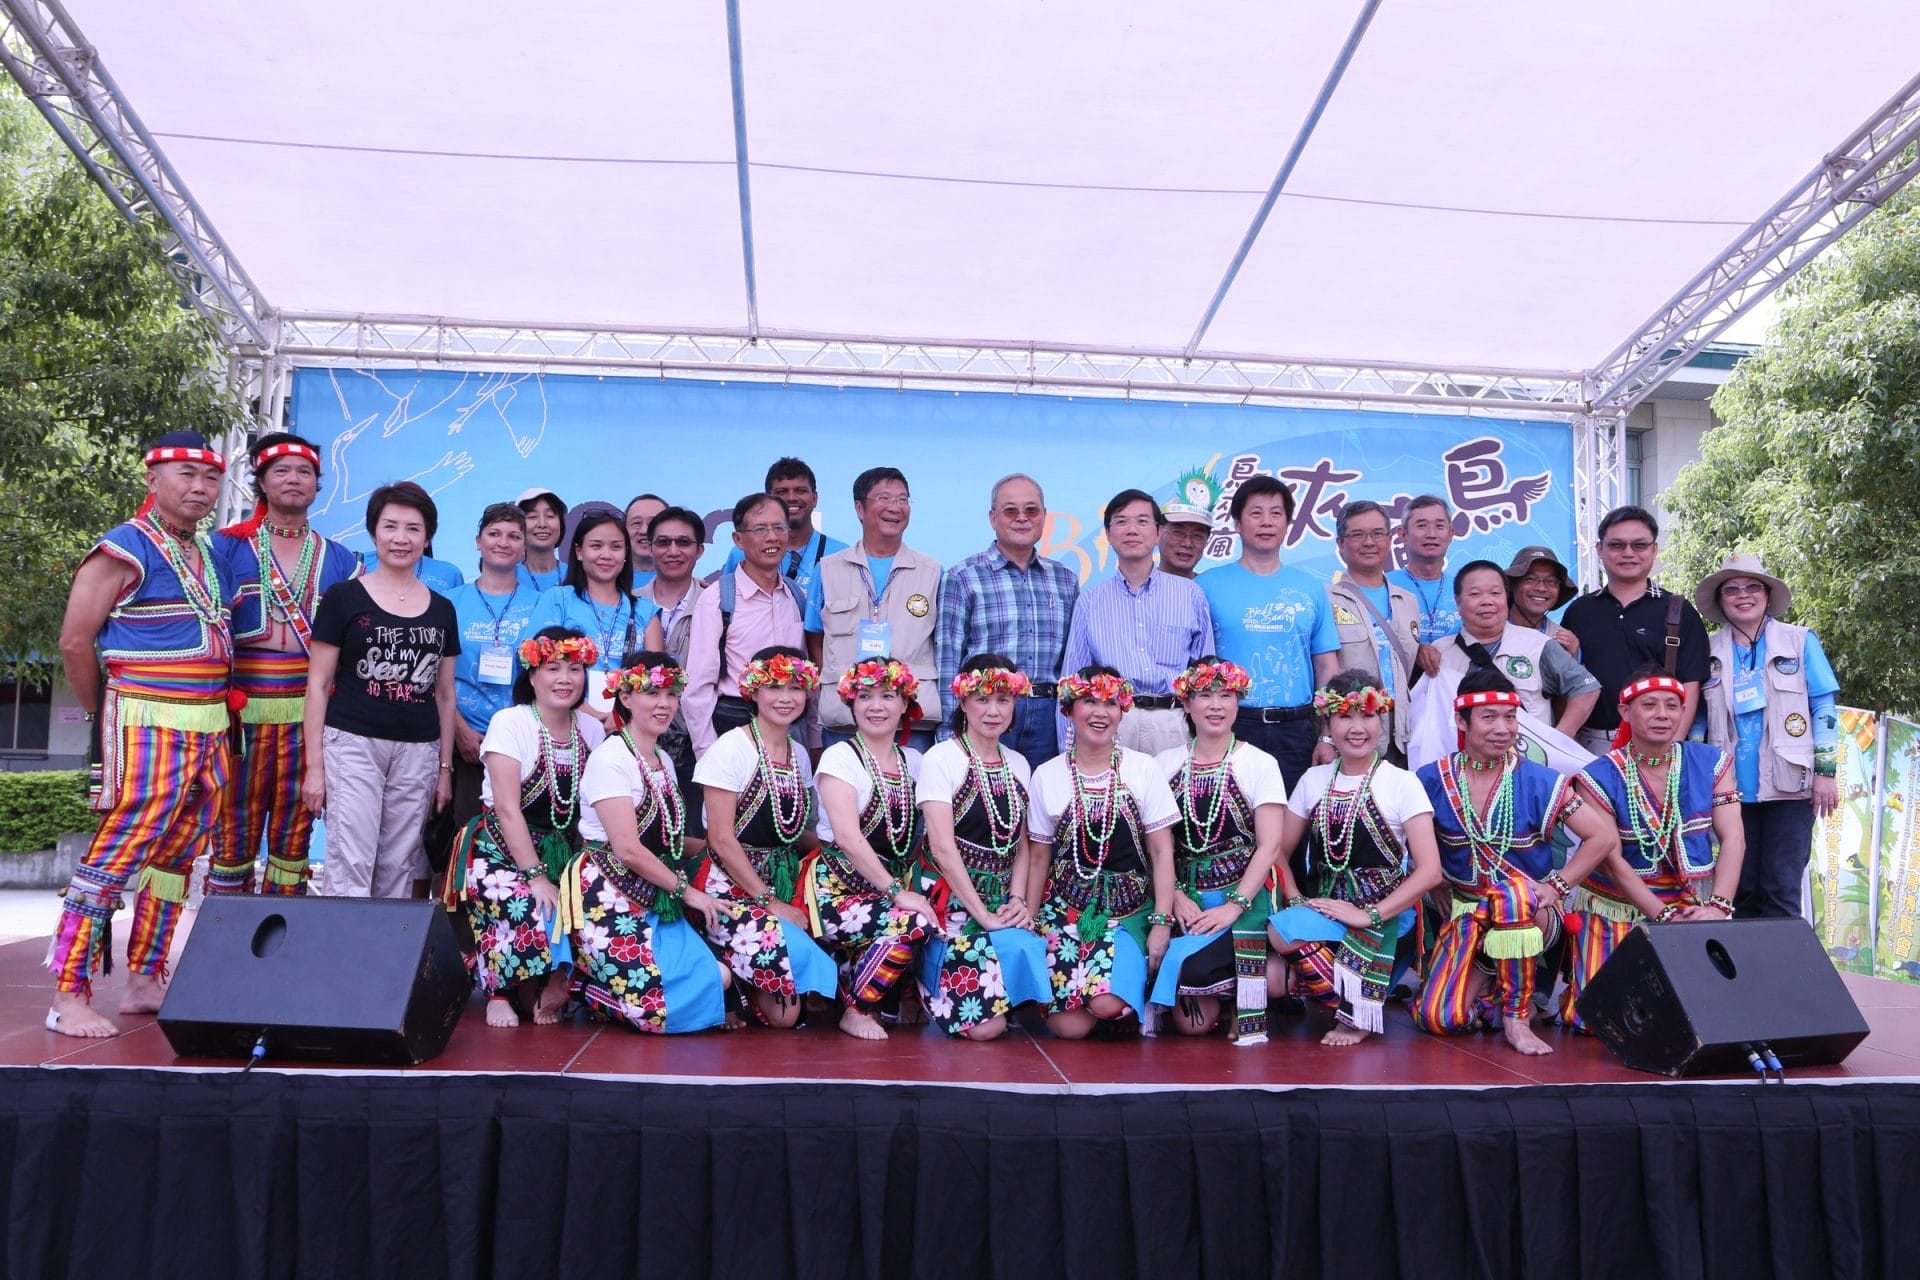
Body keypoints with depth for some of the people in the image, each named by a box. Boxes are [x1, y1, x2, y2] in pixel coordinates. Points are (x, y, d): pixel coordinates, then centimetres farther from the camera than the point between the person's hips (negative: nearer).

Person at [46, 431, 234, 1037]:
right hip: (149, 727, -8)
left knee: (175, 857, 12)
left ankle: (145, 981, 22)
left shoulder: (210, 552, 15)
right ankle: (69, 996, 0)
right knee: (114, 856, -7)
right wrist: (103, 713, 2)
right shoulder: (125, 549, -8)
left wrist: (217, 716, 13)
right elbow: (75, 642, -7)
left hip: (209, 728, 8)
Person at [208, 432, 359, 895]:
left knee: (295, 831, 7)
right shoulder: (228, 546, 4)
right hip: (246, 710, -2)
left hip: (310, 713, 2)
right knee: (236, 826, 0)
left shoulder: (338, 559, 12)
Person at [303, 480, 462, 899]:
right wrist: (314, 765, -4)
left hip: (418, 751, 4)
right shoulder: (344, 598, 1)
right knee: (350, 864, -9)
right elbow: (318, 685, 1)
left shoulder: (442, 609, 11)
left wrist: (445, 768, 12)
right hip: (352, 744, -3)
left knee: (398, 869, 6)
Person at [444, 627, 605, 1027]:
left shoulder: (592, 730, 5)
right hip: (502, 852, -4)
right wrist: (536, 877, -22)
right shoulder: (510, 723, -8)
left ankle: (555, 987, 2)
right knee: (528, 911, -32)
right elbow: (507, 809, -16)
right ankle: (502, 992, -3)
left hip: (567, 855, 4)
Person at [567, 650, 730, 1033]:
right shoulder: (610, 758, -12)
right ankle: (586, 984, 6)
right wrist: (686, 891, -12)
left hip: (654, 898, 9)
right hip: (608, 895, -9)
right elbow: (627, 848, -19)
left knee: (719, 977, -6)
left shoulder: (663, 760, 14)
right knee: (660, 1004, -23)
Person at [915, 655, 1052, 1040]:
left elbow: (1022, 845, 13)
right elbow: (943, 848, -14)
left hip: (1000, 902, 6)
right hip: (952, 901, -6)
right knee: (984, 1023, -20)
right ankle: (926, 987, 13)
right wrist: (982, 915, -18)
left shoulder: (1018, 765, 12)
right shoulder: (941, 758, -8)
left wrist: (1018, 901, -4)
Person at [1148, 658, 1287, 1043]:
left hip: (1242, 895, -1)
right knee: (1190, 1023, -16)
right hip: (1184, 893, 2)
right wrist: (1176, 896, -10)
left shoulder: (1260, 764, 0)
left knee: (1193, 966, -28)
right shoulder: (1165, 764, 7)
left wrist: (1234, 906, -16)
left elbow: (1269, 845, -6)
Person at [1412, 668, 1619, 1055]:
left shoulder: (1539, 782, -7)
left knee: (1514, 892, -40)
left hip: (1532, 914, -2)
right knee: (1438, 1018, -18)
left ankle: (1516, 1017, -21)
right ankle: (1486, 980, 18)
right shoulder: (1432, 780, -3)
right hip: (1466, 912, 2)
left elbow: (1604, 837, -5)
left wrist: (1556, 886, -12)